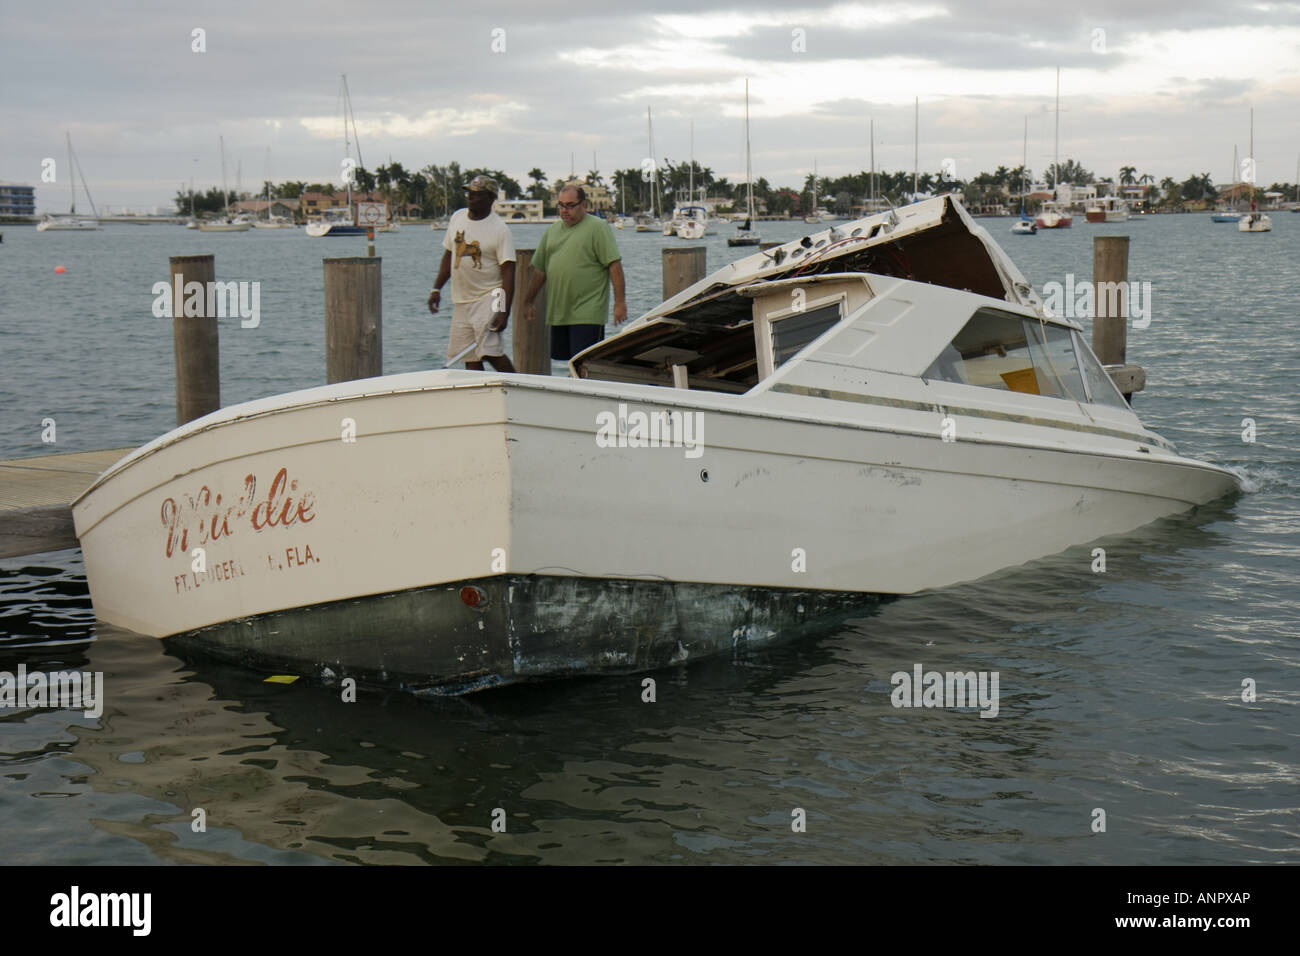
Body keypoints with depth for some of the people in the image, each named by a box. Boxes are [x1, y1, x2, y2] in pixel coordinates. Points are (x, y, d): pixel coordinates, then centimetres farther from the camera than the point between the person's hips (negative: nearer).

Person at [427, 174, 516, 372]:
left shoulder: (500, 230, -10)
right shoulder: (457, 217, 9)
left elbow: (508, 272, -14)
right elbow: (449, 255, 20)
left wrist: (504, 311, -22)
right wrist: (436, 289, 15)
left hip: (488, 298, -6)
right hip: (461, 300, 6)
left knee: (490, 351, -19)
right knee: (470, 358, 2)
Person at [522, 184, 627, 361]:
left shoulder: (598, 228, -3)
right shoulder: (552, 232, 16)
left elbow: (614, 265, -9)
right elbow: (540, 270, 22)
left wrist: (620, 302, -15)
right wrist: (528, 301, 21)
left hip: (587, 315, -7)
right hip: (557, 313, 7)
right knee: (562, 358, 8)